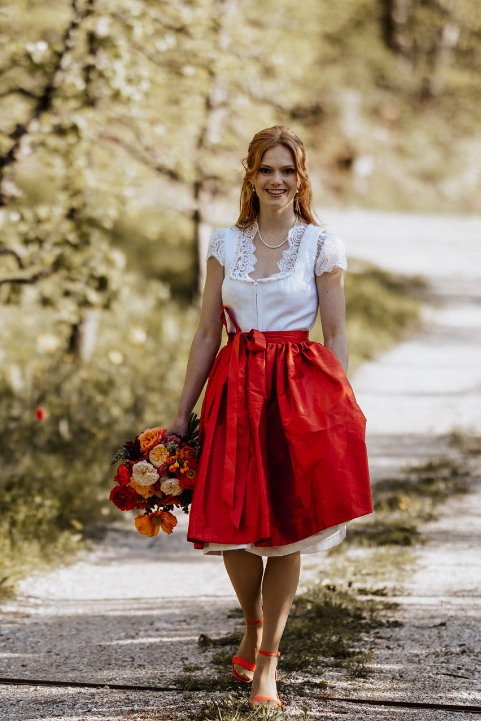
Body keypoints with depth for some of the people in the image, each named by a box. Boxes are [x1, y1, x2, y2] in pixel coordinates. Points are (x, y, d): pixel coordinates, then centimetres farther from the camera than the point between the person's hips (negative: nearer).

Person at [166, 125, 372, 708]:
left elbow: (335, 337, 4)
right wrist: (182, 413, 8)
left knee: (288, 528, -1)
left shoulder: (322, 246, 3)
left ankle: (267, 660, 10)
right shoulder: (225, 244, 8)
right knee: (230, 524, -1)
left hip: (300, 387, -2)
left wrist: (342, 413, -2)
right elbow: (207, 334, 10)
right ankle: (254, 626, 29)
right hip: (235, 390, 2)